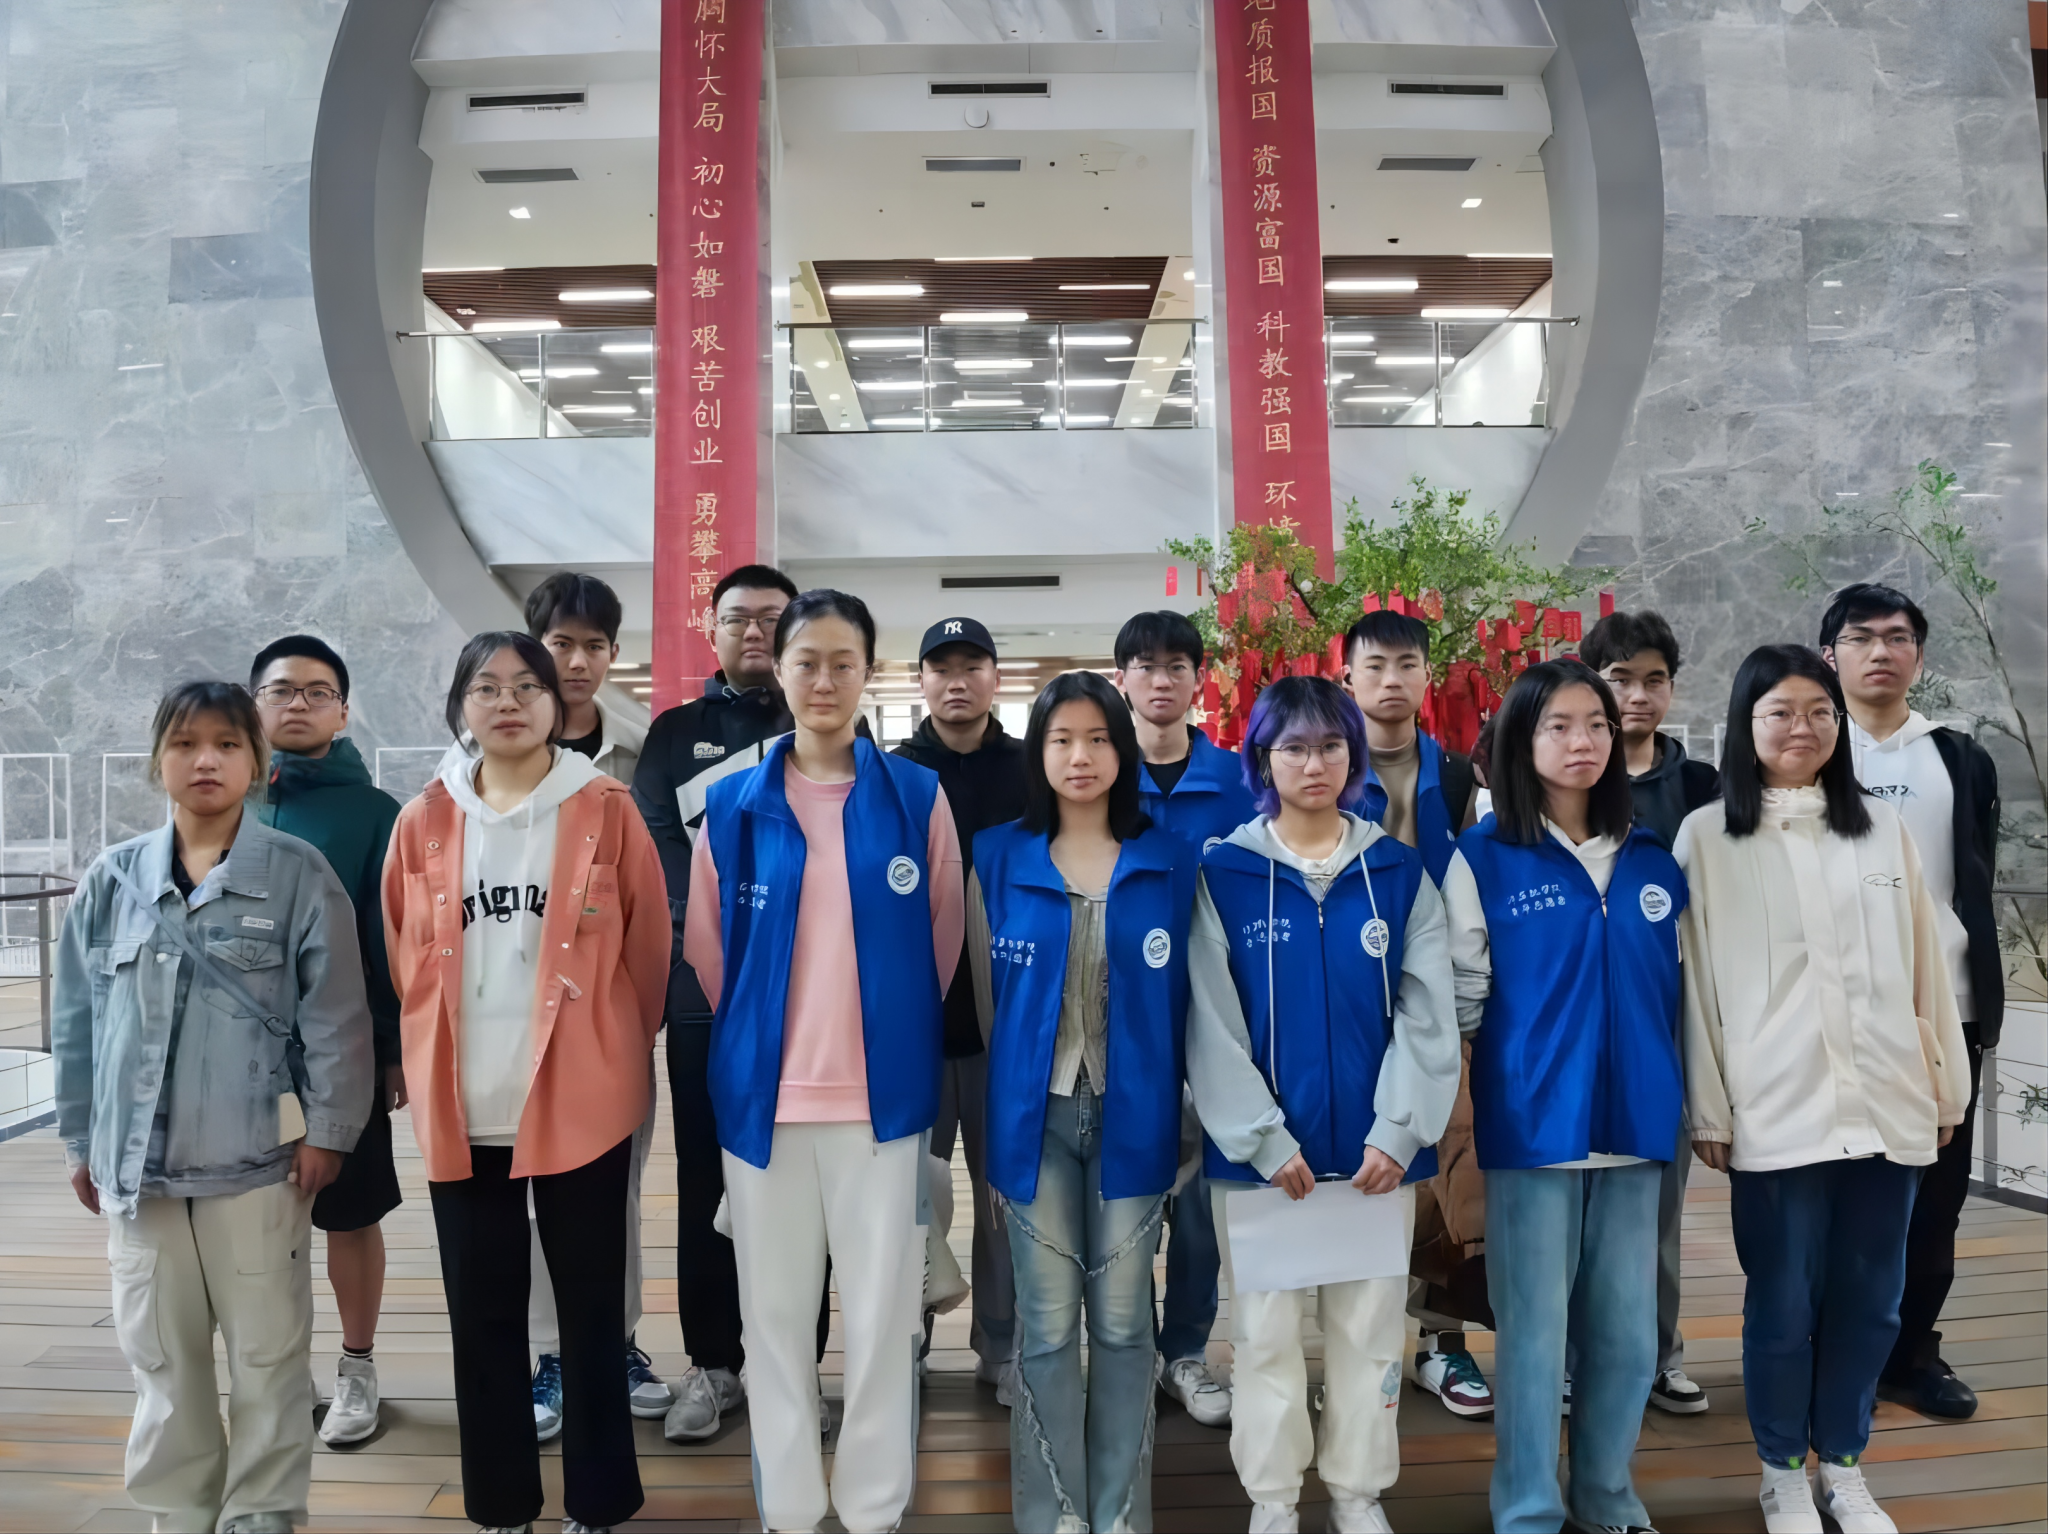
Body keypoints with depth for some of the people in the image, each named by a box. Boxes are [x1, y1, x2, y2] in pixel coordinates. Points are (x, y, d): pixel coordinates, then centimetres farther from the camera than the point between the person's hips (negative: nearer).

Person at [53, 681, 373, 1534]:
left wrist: (326, 1130, -9)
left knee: (268, 1357, 8)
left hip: (260, 1162, -3)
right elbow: (76, 1021, 11)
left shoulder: (299, 876, -6)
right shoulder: (111, 882, 5)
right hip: (137, 1165, 3)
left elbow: (335, 1016, -6)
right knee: (161, 1359, 16)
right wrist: (80, 1141, 11)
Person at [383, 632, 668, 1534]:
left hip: (580, 1101, -2)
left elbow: (649, 948, -1)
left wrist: (625, 1047, 5)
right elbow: (403, 959, 11)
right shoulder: (423, 823, 4)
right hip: (462, 1108, 3)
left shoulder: (606, 811, -4)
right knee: (482, 1317, 13)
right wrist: (430, 1058, 13)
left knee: (591, 1313, 9)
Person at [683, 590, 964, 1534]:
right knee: (774, 1309, 10)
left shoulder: (917, 796, -1)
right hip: (763, 1093, 1)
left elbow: (942, 942, 7)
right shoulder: (732, 804, 1)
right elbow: (707, 949, 10)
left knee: (881, 1308, 7)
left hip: (882, 1092, -1)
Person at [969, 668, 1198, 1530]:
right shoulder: (998, 859, 1)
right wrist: (1016, 1088, 10)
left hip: (1132, 1114, 0)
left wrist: (1172, 1096, 4)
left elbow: (1183, 996, 5)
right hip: (1034, 1115, 0)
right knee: (1047, 1325, 6)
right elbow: (986, 992, 9)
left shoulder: (1171, 862, 1)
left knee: (1122, 1322, 9)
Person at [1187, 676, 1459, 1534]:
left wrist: (1398, 1133, -10)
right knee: (1265, 1330, 8)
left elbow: (1428, 1014, -1)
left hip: (1376, 1148, 2)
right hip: (1258, 1150, -1)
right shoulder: (1223, 874, -2)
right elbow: (1212, 1026, -6)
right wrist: (1264, 1139, -12)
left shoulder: (1399, 873, 3)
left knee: (1369, 1329, 12)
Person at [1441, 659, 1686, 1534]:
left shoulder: (1652, 862, 8)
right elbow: (1459, 997, -2)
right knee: (1534, 1331, 3)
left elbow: (1676, 992, 15)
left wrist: (1686, 1101, 14)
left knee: (1628, 1332, 13)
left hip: (1634, 1125, 4)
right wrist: (1454, 1112, -3)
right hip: (1532, 1126, -4)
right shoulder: (1484, 857, -4)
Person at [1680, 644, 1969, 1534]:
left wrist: (1947, 1083, 11)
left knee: (1869, 1300, 12)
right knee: (1783, 1303, 5)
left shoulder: (1884, 828, 9)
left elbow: (1925, 967, 12)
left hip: (1888, 1108, 3)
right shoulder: (1707, 836, -1)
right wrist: (1707, 1110, -3)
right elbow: (1695, 980, -2)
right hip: (1775, 1113, -3)